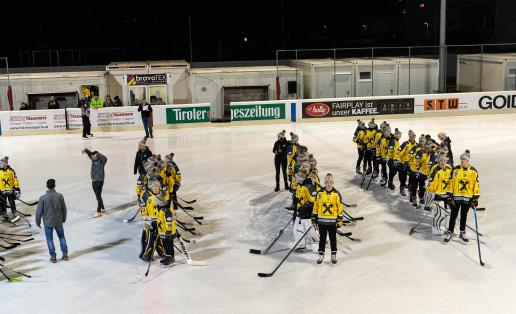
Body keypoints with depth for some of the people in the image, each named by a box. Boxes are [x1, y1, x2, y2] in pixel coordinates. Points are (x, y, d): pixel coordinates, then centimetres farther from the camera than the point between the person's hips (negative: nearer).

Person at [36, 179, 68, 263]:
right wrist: (64, 218, 16)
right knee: (61, 236, 19)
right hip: (58, 221, 2)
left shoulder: (43, 198, -15)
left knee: (50, 239, 11)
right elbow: (64, 209, -1)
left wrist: (38, 222, 5)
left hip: (48, 222, -2)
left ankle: (53, 257, 13)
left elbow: (39, 211, -9)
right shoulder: (60, 196, -10)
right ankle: (65, 254, 19)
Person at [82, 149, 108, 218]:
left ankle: (99, 212, 2)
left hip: (99, 181, -7)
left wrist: (97, 154, -42)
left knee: (98, 196, -4)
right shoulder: (93, 159, 6)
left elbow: (105, 158, -32)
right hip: (93, 181, 7)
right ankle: (103, 209, 26)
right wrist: (85, 150, -20)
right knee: (98, 196, 15)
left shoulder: (101, 161, -12)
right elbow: (89, 153, 1)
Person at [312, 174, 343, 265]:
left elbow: (340, 208, 3)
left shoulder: (336, 194, -1)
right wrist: (314, 219, 4)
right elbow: (315, 207, 4)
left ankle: (334, 255, 20)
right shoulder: (320, 194, -1)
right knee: (322, 239, 9)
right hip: (322, 220, 0)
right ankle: (321, 255, 19)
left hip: (332, 221, 0)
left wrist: (340, 220, 0)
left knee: (333, 238, 9)